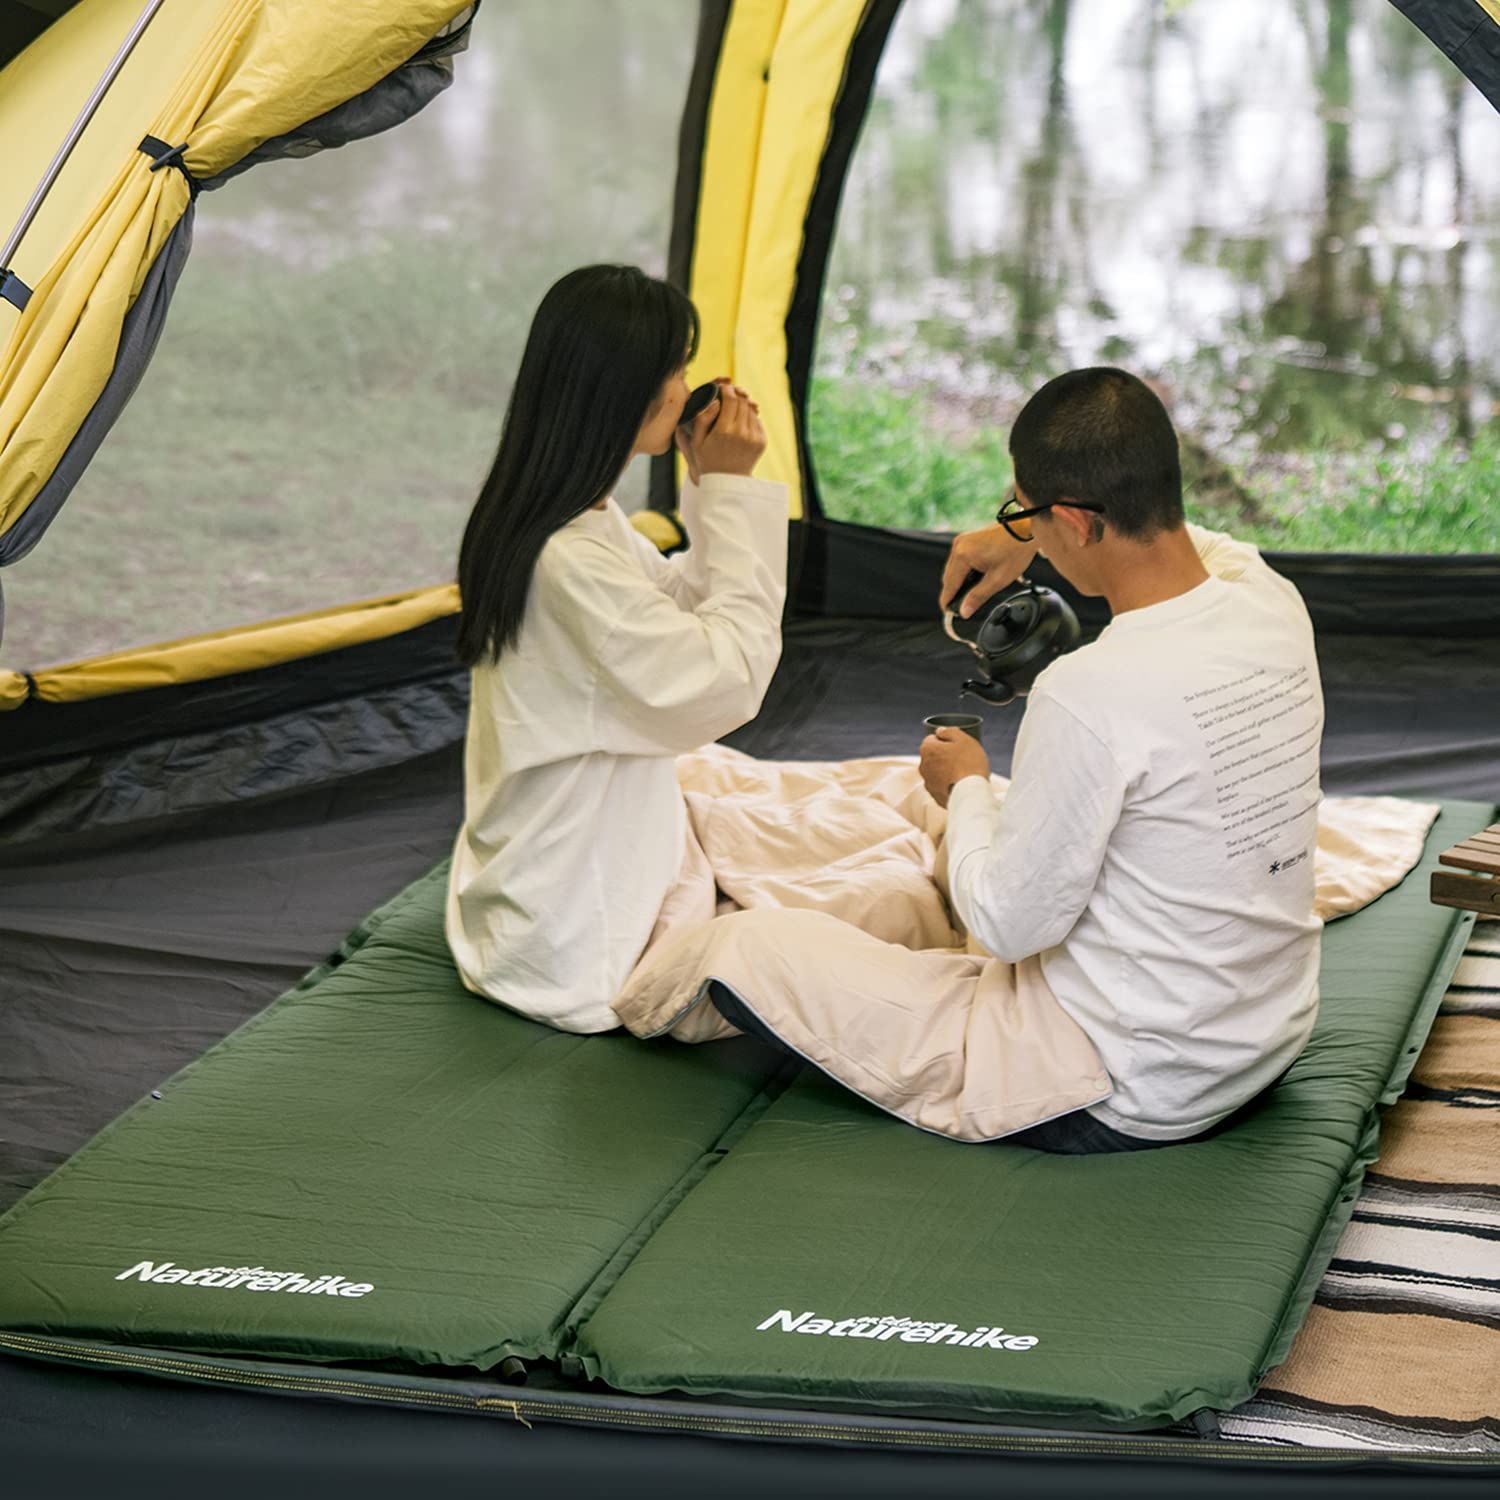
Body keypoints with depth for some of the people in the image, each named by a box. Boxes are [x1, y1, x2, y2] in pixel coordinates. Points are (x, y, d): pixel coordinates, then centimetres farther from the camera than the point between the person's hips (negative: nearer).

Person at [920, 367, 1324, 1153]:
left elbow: (1009, 926, -18)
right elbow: (1186, 542, 20)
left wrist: (966, 788, -2)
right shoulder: (1276, 606, -7)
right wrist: (1030, 536, 25)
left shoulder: (1088, 695, -29)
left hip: (1127, 1103, -8)